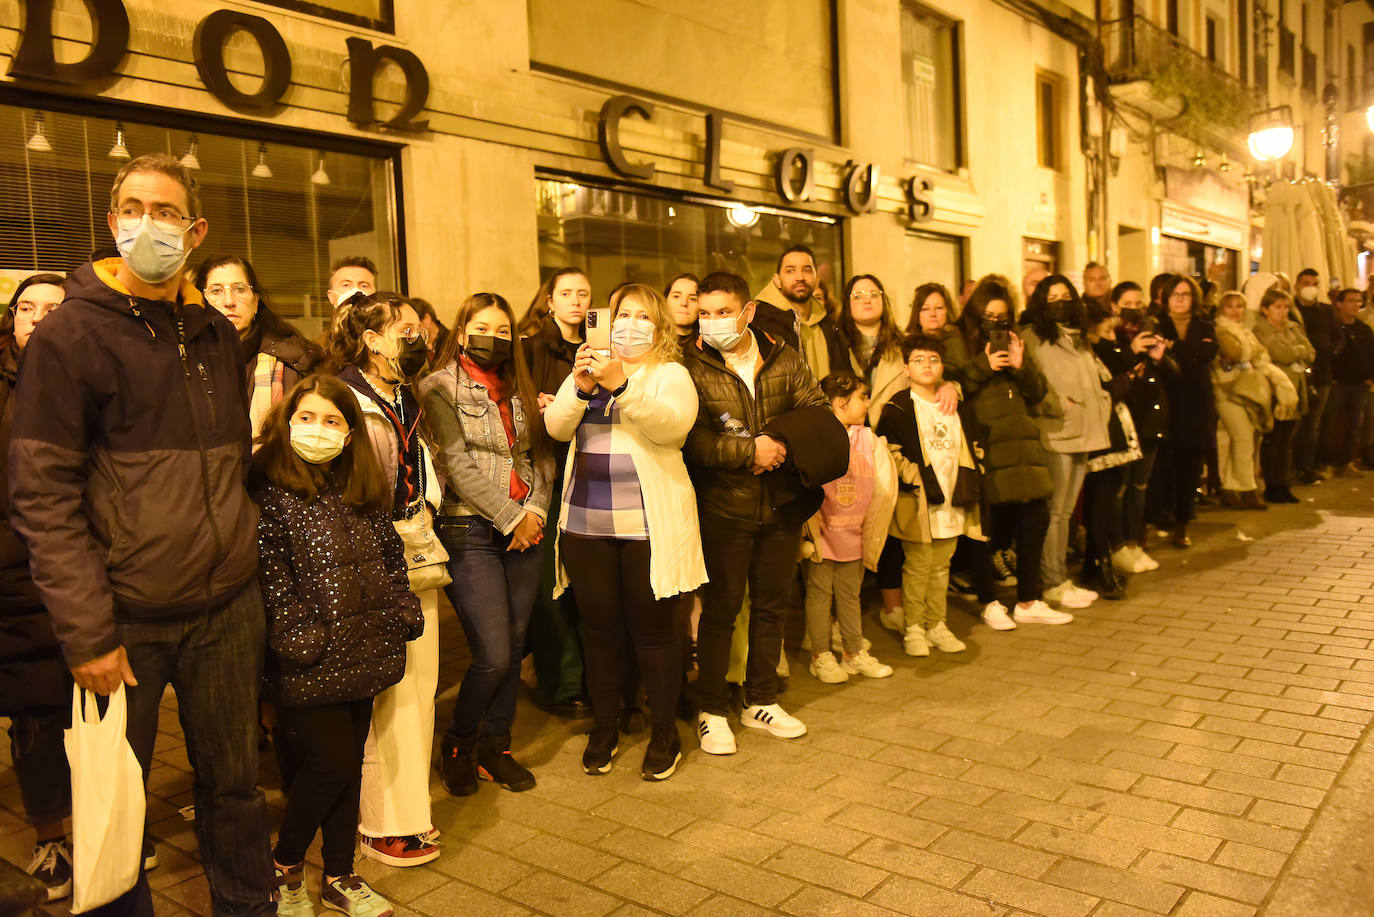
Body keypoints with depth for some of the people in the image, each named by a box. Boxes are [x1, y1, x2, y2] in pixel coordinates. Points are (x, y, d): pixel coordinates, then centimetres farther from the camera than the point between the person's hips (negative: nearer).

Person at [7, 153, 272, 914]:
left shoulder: (217, 335, 8)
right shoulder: (68, 334, -7)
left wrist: (240, 552, 7)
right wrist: (86, 630, -15)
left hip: (227, 608, 4)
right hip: (126, 619, -4)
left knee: (233, 781, 16)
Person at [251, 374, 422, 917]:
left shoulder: (364, 491, 10)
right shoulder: (269, 492, -9)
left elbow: (390, 556, 16)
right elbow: (269, 573, -14)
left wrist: (401, 613, 8)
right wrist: (299, 638, -17)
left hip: (361, 655, 6)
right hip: (312, 663, -6)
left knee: (349, 764, 13)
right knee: (332, 762, -4)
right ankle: (284, 865, 21)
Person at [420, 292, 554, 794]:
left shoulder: (519, 389, 17)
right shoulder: (439, 388, -1)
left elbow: (541, 454, 13)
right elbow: (458, 463, -10)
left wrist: (537, 509, -4)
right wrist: (510, 517, -12)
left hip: (524, 530, 6)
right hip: (471, 531, -5)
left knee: (513, 646, 8)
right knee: (493, 655, -8)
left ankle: (495, 747, 24)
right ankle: (457, 743, 16)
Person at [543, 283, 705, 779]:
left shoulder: (671, 374, 4)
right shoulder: (587, 372, 15)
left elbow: (673, 425, -17)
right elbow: (557, 427, 0)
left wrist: (622, 386, -27)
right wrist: (580, 388, -18)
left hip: (650, 524, -3)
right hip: (587, 524, 3)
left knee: (653, 628, 3)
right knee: (600, 628, 11)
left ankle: (664, 733, 19)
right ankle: (604, 729, 27)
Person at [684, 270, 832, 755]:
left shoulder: (785, 360, 4)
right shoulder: (692, 368, -8)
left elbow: (823, 416, 1)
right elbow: (693, 441, -17)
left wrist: (783, 446, -15)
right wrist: (750, 450, -20)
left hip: (782, 503, 4)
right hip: (723, 506, -4)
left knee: (771, 604, 14)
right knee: (720, 608, 4)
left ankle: (761, 701, 30)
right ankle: (711, 710, 19)